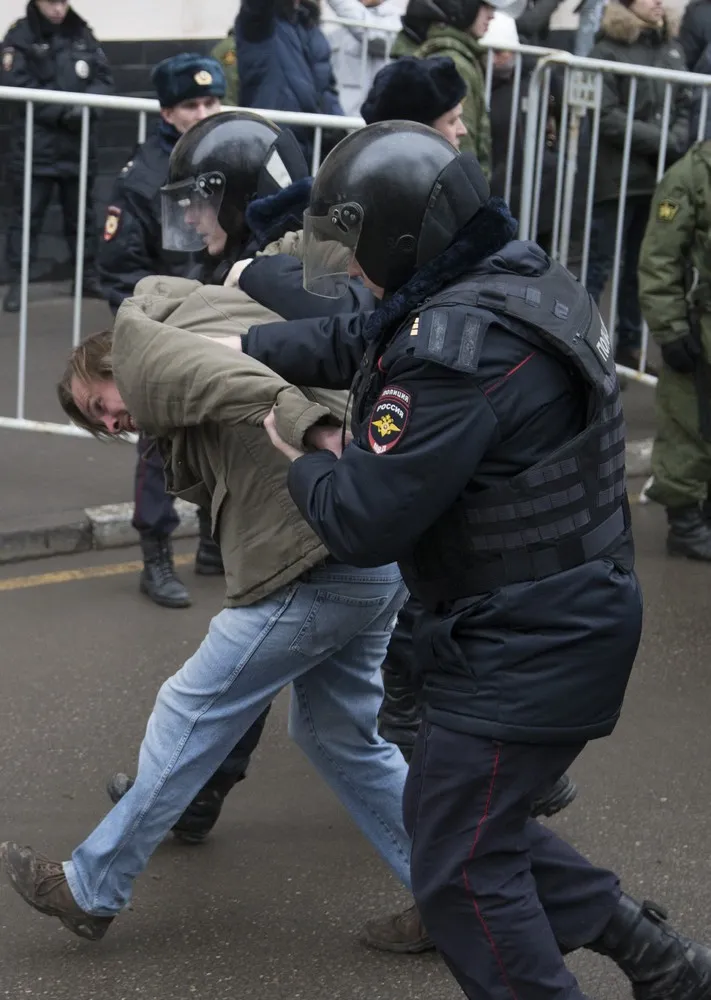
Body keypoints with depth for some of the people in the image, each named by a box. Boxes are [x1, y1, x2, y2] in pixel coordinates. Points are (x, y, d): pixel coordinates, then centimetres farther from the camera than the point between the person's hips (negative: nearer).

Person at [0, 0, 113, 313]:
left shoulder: (82, 33, 6)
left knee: (81, 210, 15)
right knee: (26, 213, -2)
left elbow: (104, 78, 6)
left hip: (79, 141, 4)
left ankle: (88, 277, 26)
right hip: (36, 142, -4)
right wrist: (62, 112, -20)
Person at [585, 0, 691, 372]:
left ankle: (629, 345, 25)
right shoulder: (607, 50, -8)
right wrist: (661, 141, -16)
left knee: (643, 267, 14)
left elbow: (684, 106, 10)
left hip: (661, 177, 6)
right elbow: (607, 117, -13)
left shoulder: (672, 49, 9)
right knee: (599, 265, 1)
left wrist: (678, 141, -10)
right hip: (618, 177, -5)